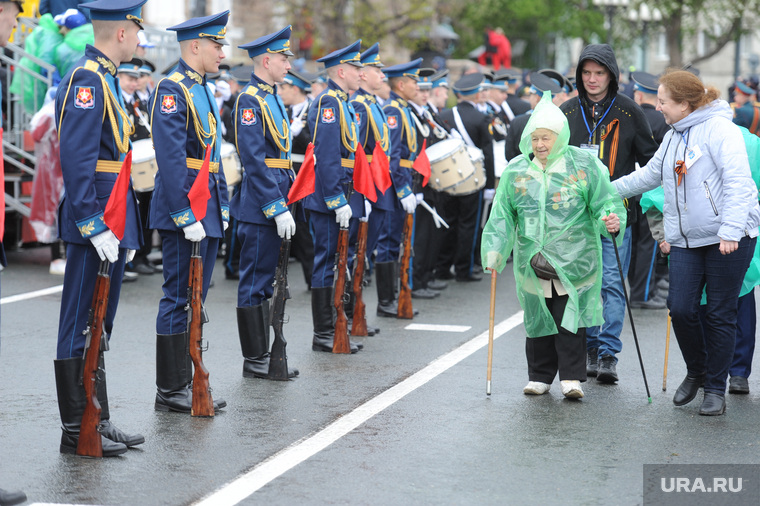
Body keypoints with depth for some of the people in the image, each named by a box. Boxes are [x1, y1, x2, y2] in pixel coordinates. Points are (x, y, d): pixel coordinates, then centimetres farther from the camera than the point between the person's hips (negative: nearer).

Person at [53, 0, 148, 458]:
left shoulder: (107, 80, 17)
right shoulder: (86, 80, -14)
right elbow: (76, 160, -22)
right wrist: (94, 227, -24)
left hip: (113, 224, 10)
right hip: (95, 226, -10)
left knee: (98, 328, 14)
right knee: (81, 329, -3)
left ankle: (98, 421, 21)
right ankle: (77, 431, 3)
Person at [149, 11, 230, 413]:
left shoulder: (203, 91, 17)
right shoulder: (172, 90, -12)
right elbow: (170, 158, -19)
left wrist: (222, 206, 16)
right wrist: (187, 216, -22)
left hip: (207, 212, 9)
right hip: (182, 210, -9)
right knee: (178, 299, -4)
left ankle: (186, 382, 18)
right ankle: (171, 391, 3)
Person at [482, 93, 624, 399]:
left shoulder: (584, 164, -2)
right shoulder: (516, 170, 5)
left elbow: (605, 200, 0)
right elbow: (502, 215, 7)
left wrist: (611, 219, -21)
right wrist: (494, 252, -1)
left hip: (573, 259, -3)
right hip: (532, 259, 3)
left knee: (570, 316, -4)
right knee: (537, 316, 9)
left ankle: (571, 377, 4)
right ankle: (539, 376, 21)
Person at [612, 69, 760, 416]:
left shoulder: (719, 128, -10)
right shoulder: (673, 137, 16)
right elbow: (650, 174, 29)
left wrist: (730, 231, -24)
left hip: (728, 239, -6)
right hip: (686, 241, 7)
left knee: (720, 314, 0)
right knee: (681, 308, -3)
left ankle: (716, 388, 12)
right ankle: (696, 372, 21)